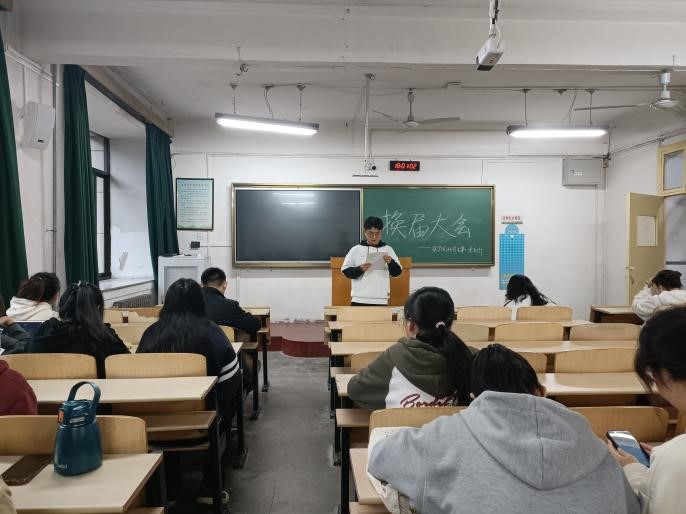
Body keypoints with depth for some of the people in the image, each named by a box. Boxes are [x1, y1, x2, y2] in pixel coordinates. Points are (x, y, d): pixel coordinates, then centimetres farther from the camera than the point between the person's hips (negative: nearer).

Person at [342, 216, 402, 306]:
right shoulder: (356, 249, 5)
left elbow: (397, 272, 7)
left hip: (381, 301, 0)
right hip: (359, 300, 0)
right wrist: (359, 269, -12)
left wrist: (391, 262, -13)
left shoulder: (388, 249, 8)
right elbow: (345, 270, 5)